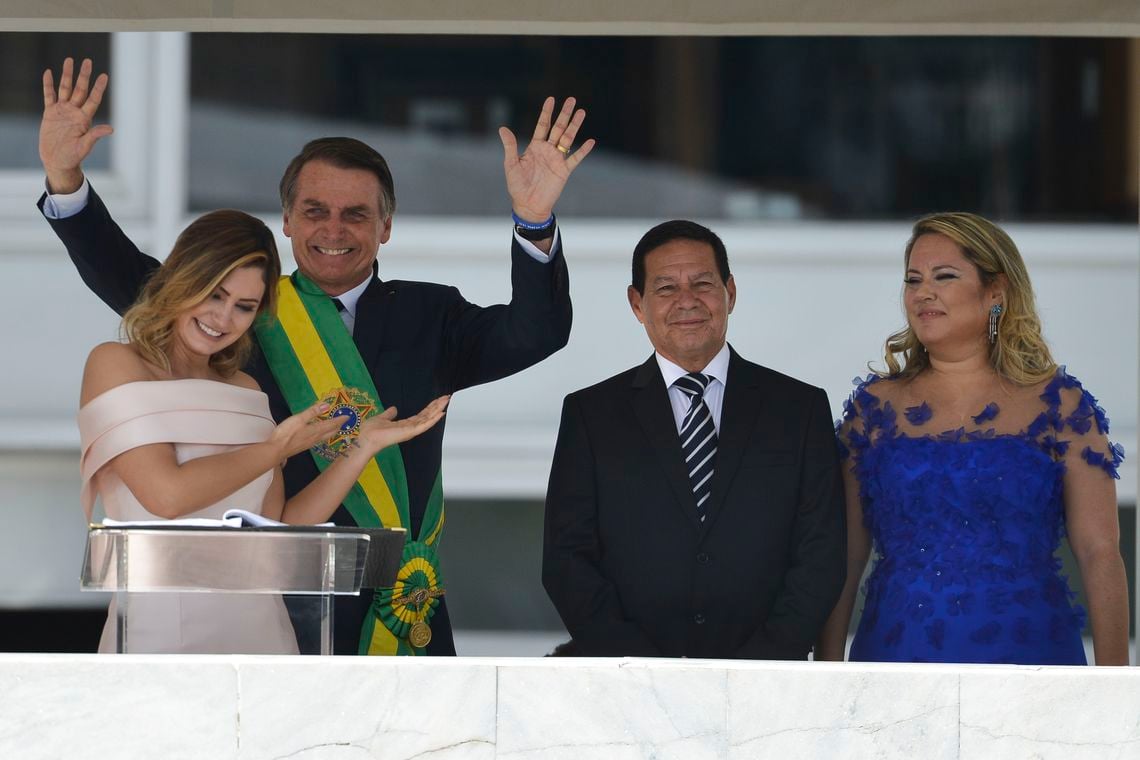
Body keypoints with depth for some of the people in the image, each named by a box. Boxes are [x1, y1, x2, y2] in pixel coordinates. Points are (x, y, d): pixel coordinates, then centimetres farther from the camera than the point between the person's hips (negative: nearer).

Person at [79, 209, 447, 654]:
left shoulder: (245, 391, 10)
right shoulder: (115, 365, -5)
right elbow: (166, 493, -18)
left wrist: (363, 446, 3)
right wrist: (277, 449, -7)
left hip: (257, 629, 5)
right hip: (160, 630, -5)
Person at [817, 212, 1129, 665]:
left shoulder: (1058, 404, 1)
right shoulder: (874, 407, 6)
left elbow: (1100, 553, -2)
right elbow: (844, 557, 5)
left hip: (1027, 656, -1)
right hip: (898, 653, 2)